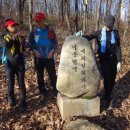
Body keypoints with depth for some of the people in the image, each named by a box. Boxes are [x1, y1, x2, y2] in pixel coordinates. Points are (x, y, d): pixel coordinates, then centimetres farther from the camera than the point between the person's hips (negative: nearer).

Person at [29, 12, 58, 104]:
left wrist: (52, 51, -15)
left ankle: (56, 90, 24)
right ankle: (43, 94, 24)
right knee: (40, 76, 9)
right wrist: (35, 51, -14)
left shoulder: (50, 30, -3)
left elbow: (55, 43, 2)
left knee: (52, 75, 3)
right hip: (38, 58, 2)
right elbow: (30, 43, 5)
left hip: (49, 57, -2)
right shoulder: (34, 31, 0)